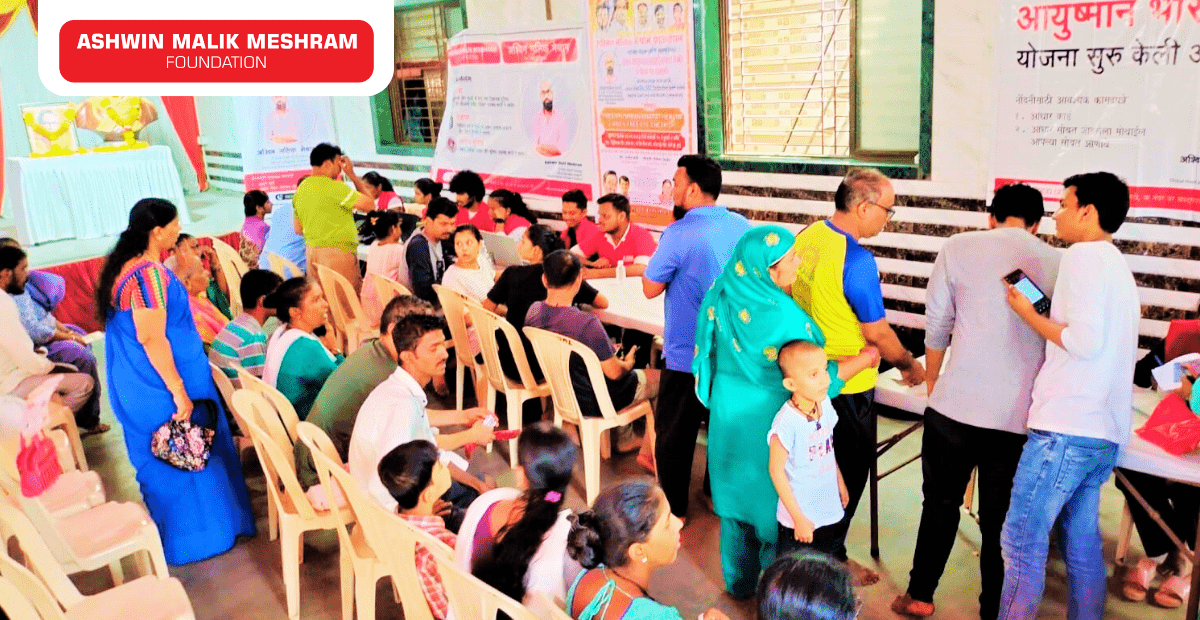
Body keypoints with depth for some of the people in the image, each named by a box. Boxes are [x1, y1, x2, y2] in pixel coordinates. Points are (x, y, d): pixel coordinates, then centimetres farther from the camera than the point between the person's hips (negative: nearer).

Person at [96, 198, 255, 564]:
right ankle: (194, 536, 19)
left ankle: (170, 530, 36)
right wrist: (179, 392, -24)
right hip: (160, 389, -10)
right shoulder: (148, 273, -25)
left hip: (138, 387, 10)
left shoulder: (126, 264, 7)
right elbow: (152, 339, -27)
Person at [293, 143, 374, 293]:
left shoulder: (301, 188, 12)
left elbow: (298, 229, 18)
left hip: (312, 251, 9)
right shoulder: (334, 187, -13)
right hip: (337, 252, -9)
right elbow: (369, 204, -11)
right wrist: (352, 175, -3)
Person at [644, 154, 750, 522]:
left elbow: (651, 288, -13)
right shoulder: (742, 227, -1)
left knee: (674, 433, 9)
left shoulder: (678, 235, -21)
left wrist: (652, 264, 1)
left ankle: (674, 509, 19)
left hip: (687, 356, -6)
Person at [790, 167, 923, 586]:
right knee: (849, 473, 10)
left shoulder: (806, 237, 0)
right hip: (846, 386, -8)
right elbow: (877, 333, -18)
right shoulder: (856, 259, -24)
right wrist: (909, 365, -1)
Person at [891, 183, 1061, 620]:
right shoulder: (1056, 263, 3)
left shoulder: (959, 248, 1)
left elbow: (937, 325, 5)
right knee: (1001, 519, 12)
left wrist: (932, 380, 21)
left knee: (941, 504, 17)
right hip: (1019, 415, 1)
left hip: (956, 405, 0)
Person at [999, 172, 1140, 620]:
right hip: (1104, 432, 10)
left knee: (1022, 541, -5)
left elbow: (1085, 341, -19)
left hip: (1065, 429, -10)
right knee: (1083, 545, 15)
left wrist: (1030, 315, -6)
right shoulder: (1118, 264, 20)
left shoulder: (1083, 255, -9)